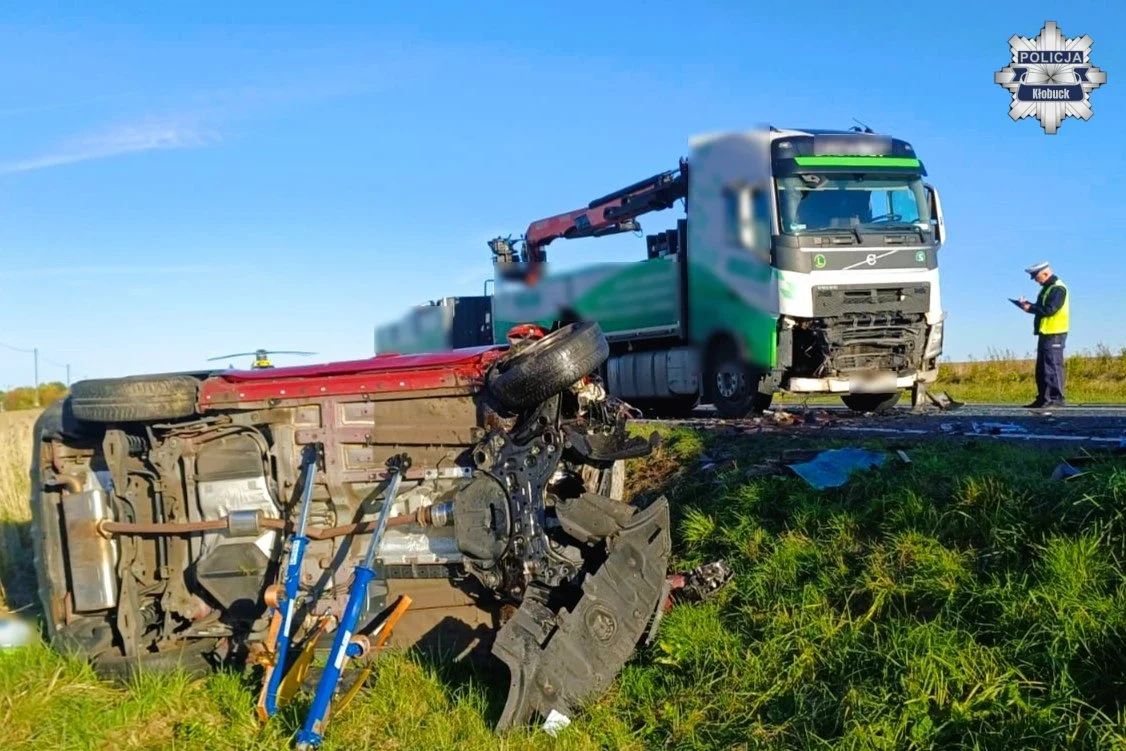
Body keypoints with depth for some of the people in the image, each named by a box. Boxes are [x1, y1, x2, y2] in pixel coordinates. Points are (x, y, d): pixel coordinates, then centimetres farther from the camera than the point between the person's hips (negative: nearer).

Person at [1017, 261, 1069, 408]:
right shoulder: (1047, 288, 19)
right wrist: (1027, 304, 3)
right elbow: (1041, 308, 19)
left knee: (1053, 366, -10)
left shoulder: (1058, 289, -13)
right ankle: (1043, 398, 16)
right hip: (1046, 334, 10)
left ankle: (1057, 398, -8)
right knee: (1042, 368, 11)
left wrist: (1030, 307, -13)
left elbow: (1049, 309, -22)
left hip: (1054, 335, -10)